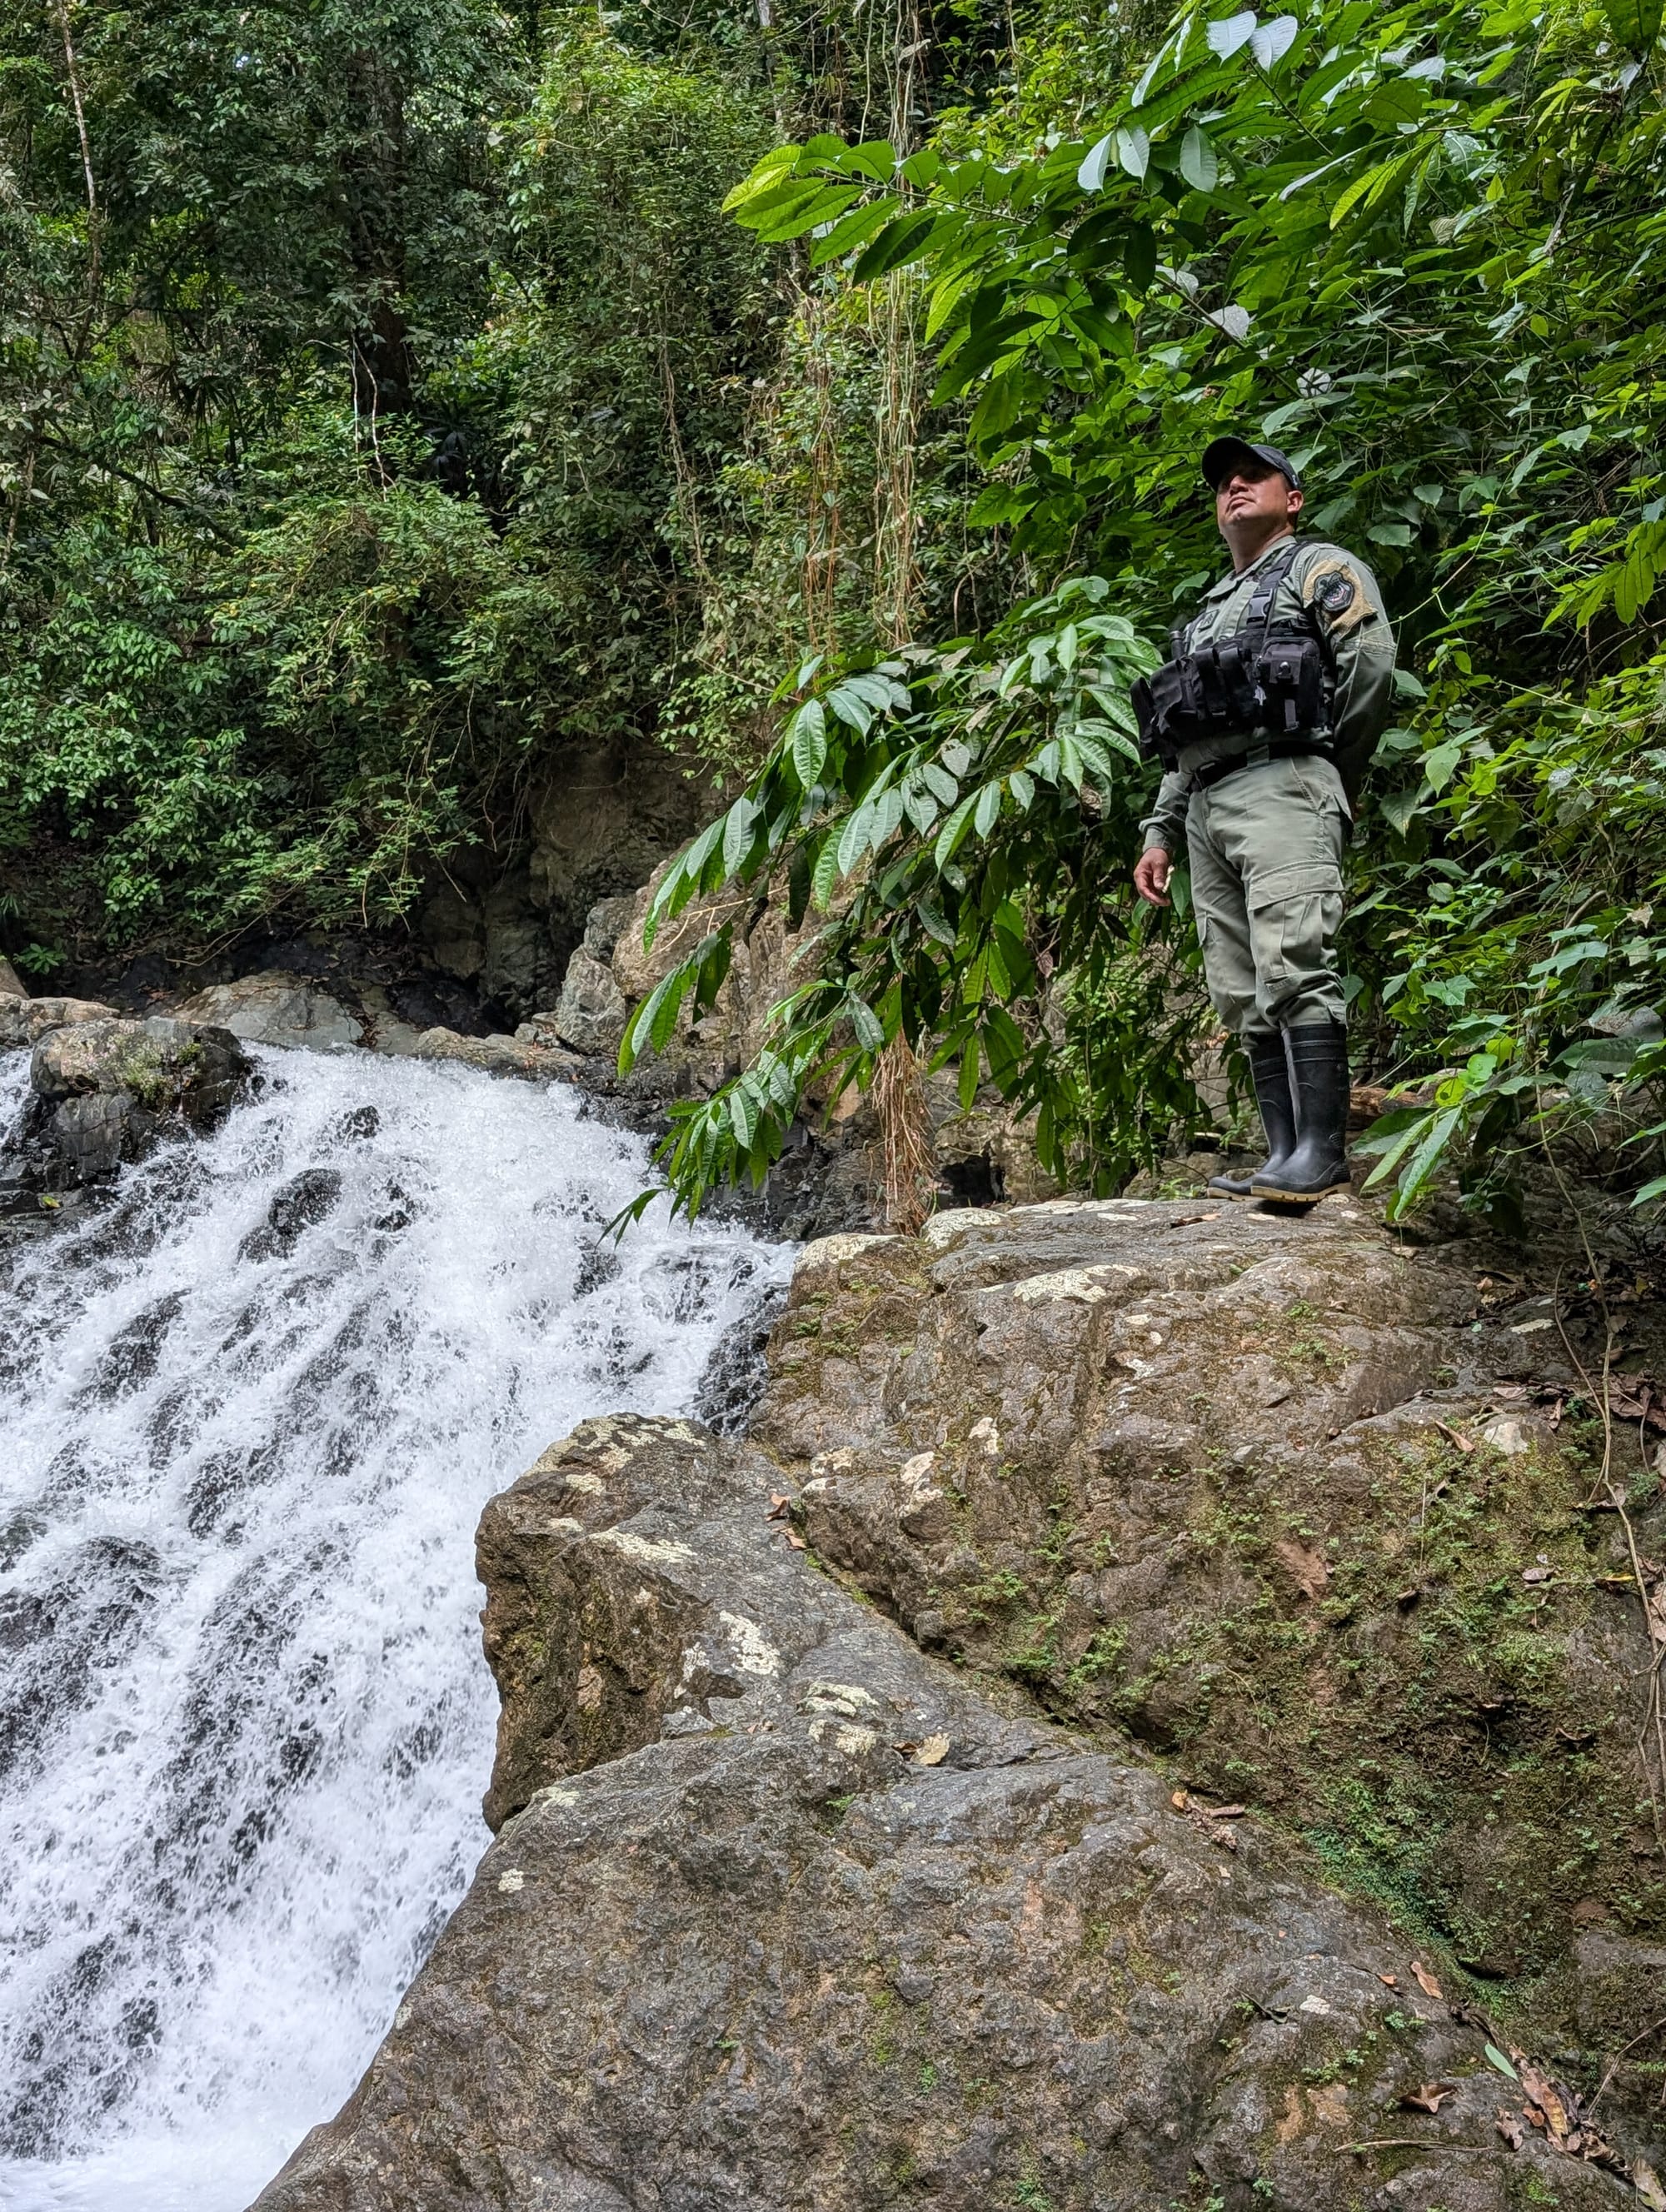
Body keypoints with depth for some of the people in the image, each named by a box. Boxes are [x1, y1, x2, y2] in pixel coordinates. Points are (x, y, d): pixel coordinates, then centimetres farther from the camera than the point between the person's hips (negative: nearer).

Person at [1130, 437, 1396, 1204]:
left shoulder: (1319, 567, 10)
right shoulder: (1210, 609, 33)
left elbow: (1372, 660, -6)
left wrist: (1331, 772, 0)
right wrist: (1159, 833, 19)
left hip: (1281, 786, -8)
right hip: (1205, 806, 8)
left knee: (1293, 968, -19)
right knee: (1244, 996, 0)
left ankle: (1322, 1153, -21)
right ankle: (1284, 1157, 0)